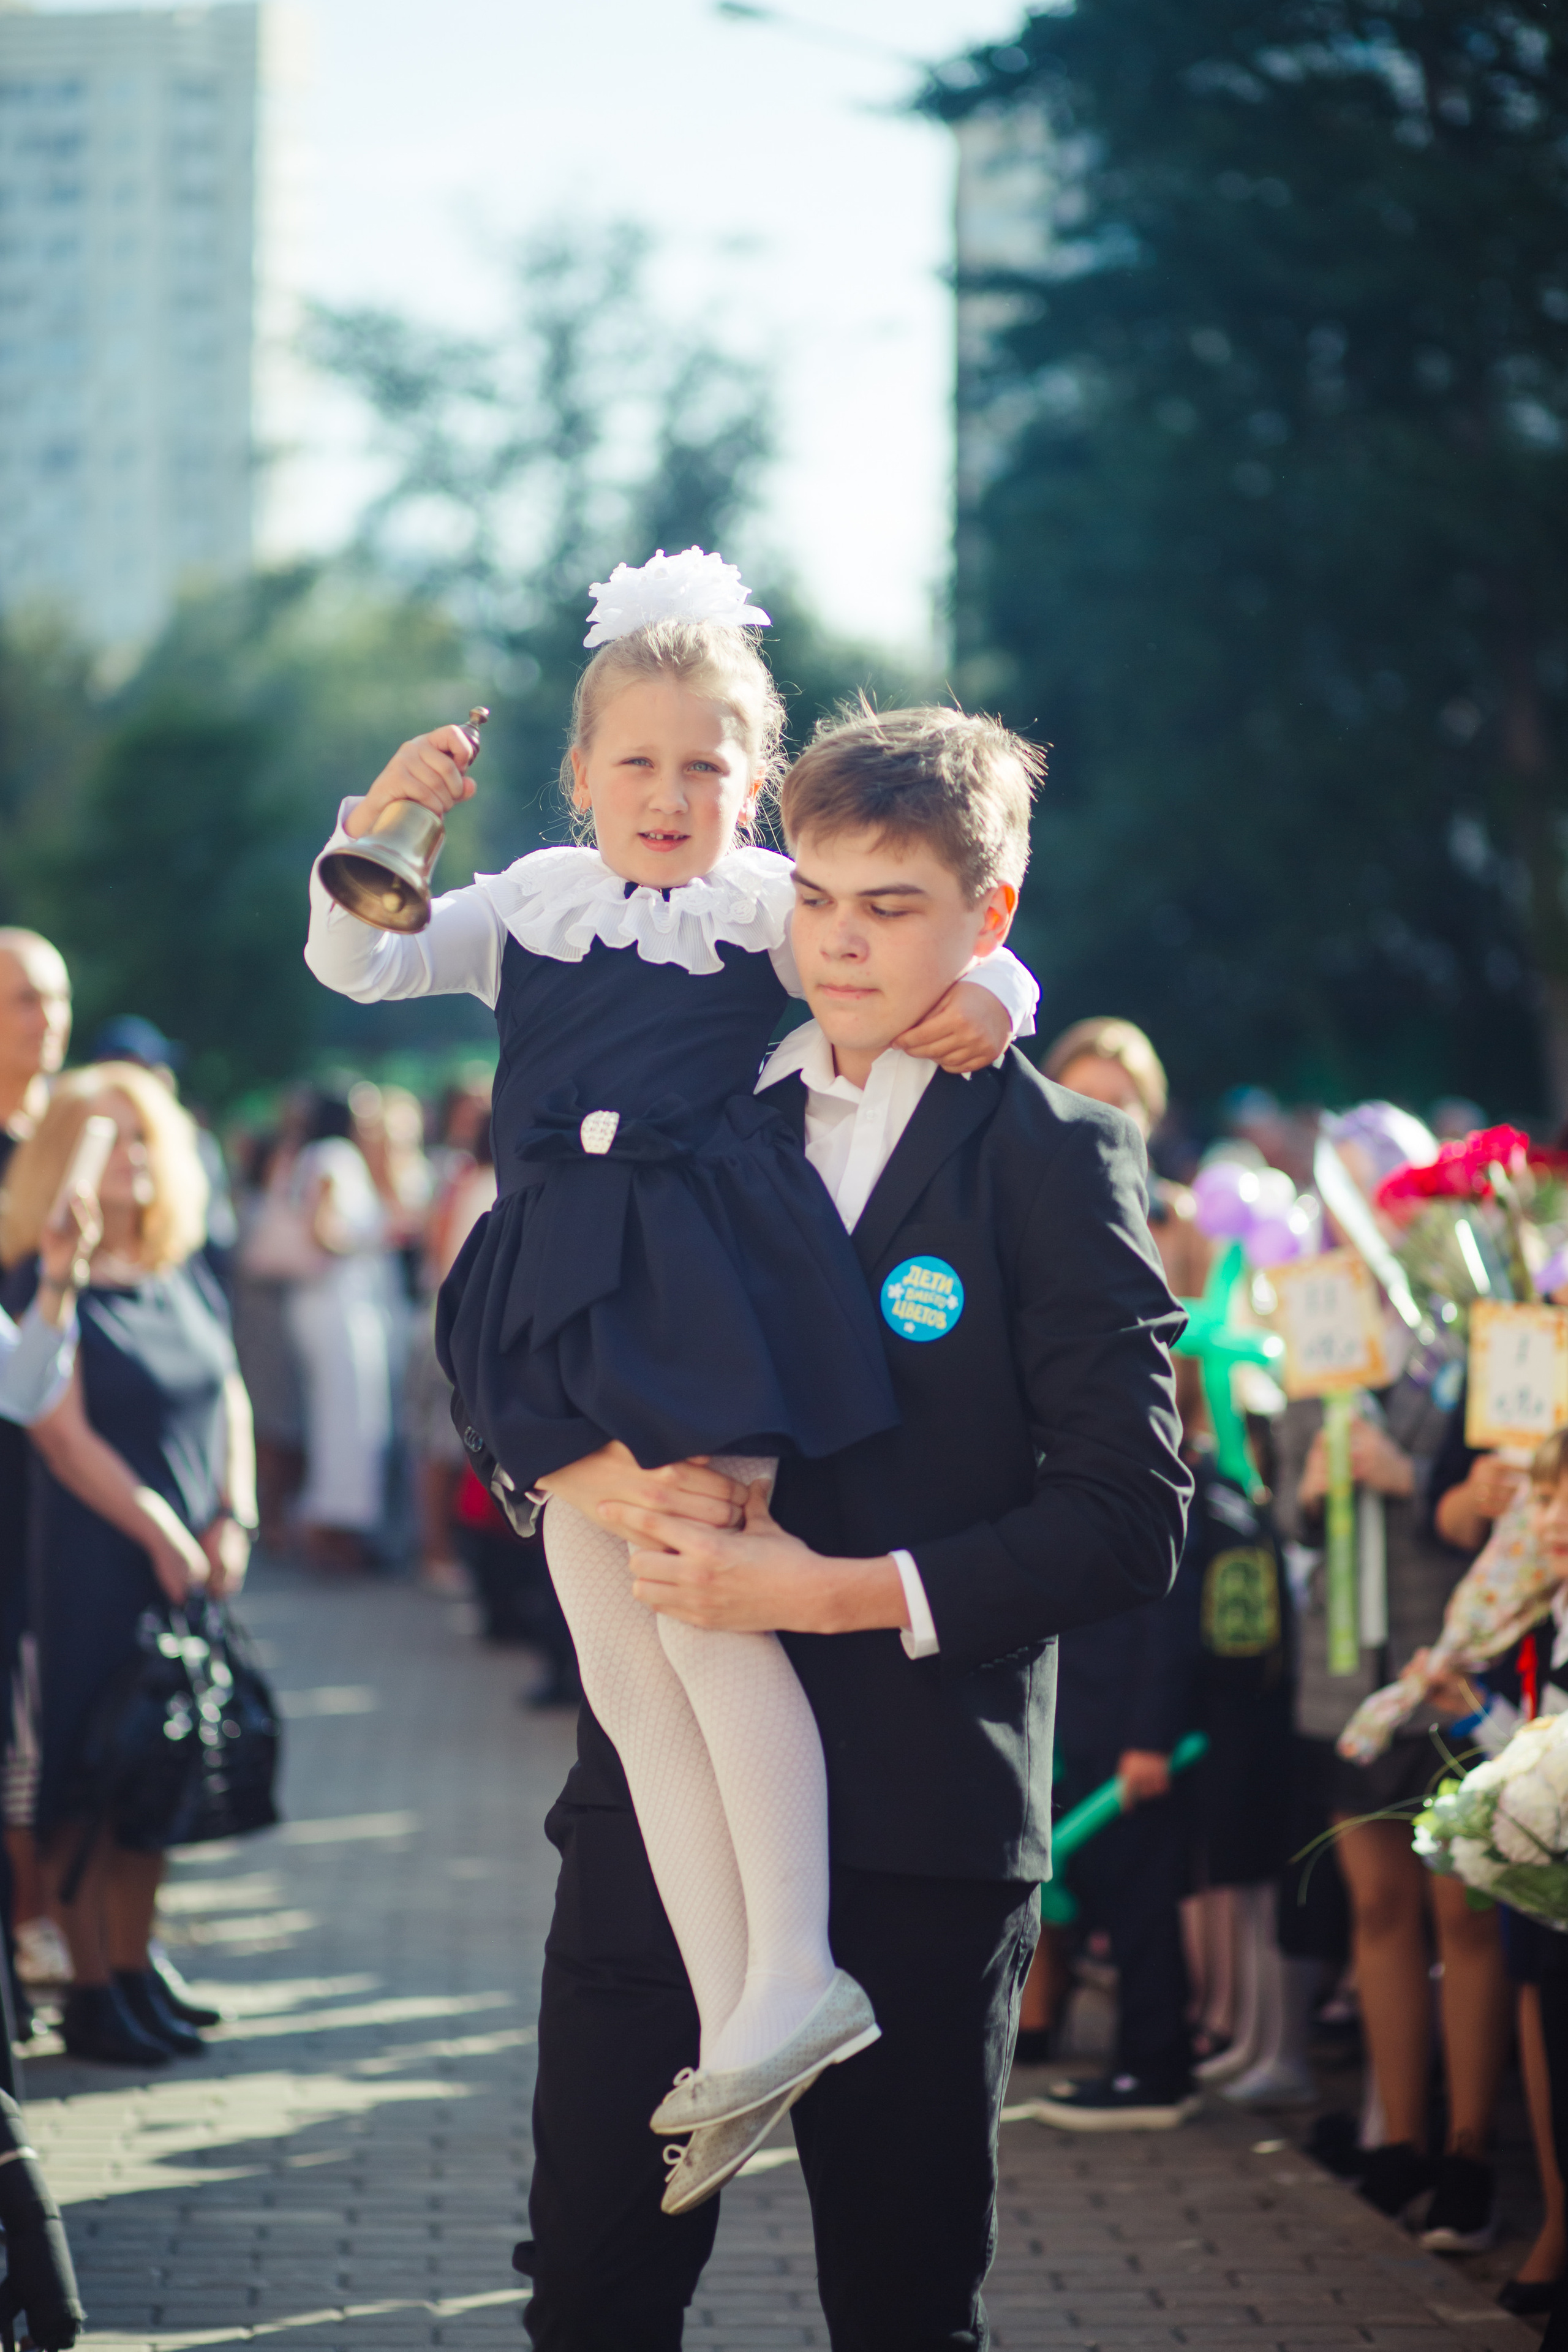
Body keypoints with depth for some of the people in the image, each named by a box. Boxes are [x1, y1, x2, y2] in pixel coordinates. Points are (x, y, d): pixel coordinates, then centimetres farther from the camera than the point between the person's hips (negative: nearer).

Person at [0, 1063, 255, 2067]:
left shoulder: (188, 1277, 11)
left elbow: (231, 1398, 13)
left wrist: (232, 1518, -1)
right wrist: (159, 1533, -13)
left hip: (191, 1562, 6)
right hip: (98, 1561, -6)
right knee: (88, 1770, -2)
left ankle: (136, 1973, 17)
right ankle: (92, 1992, 3)